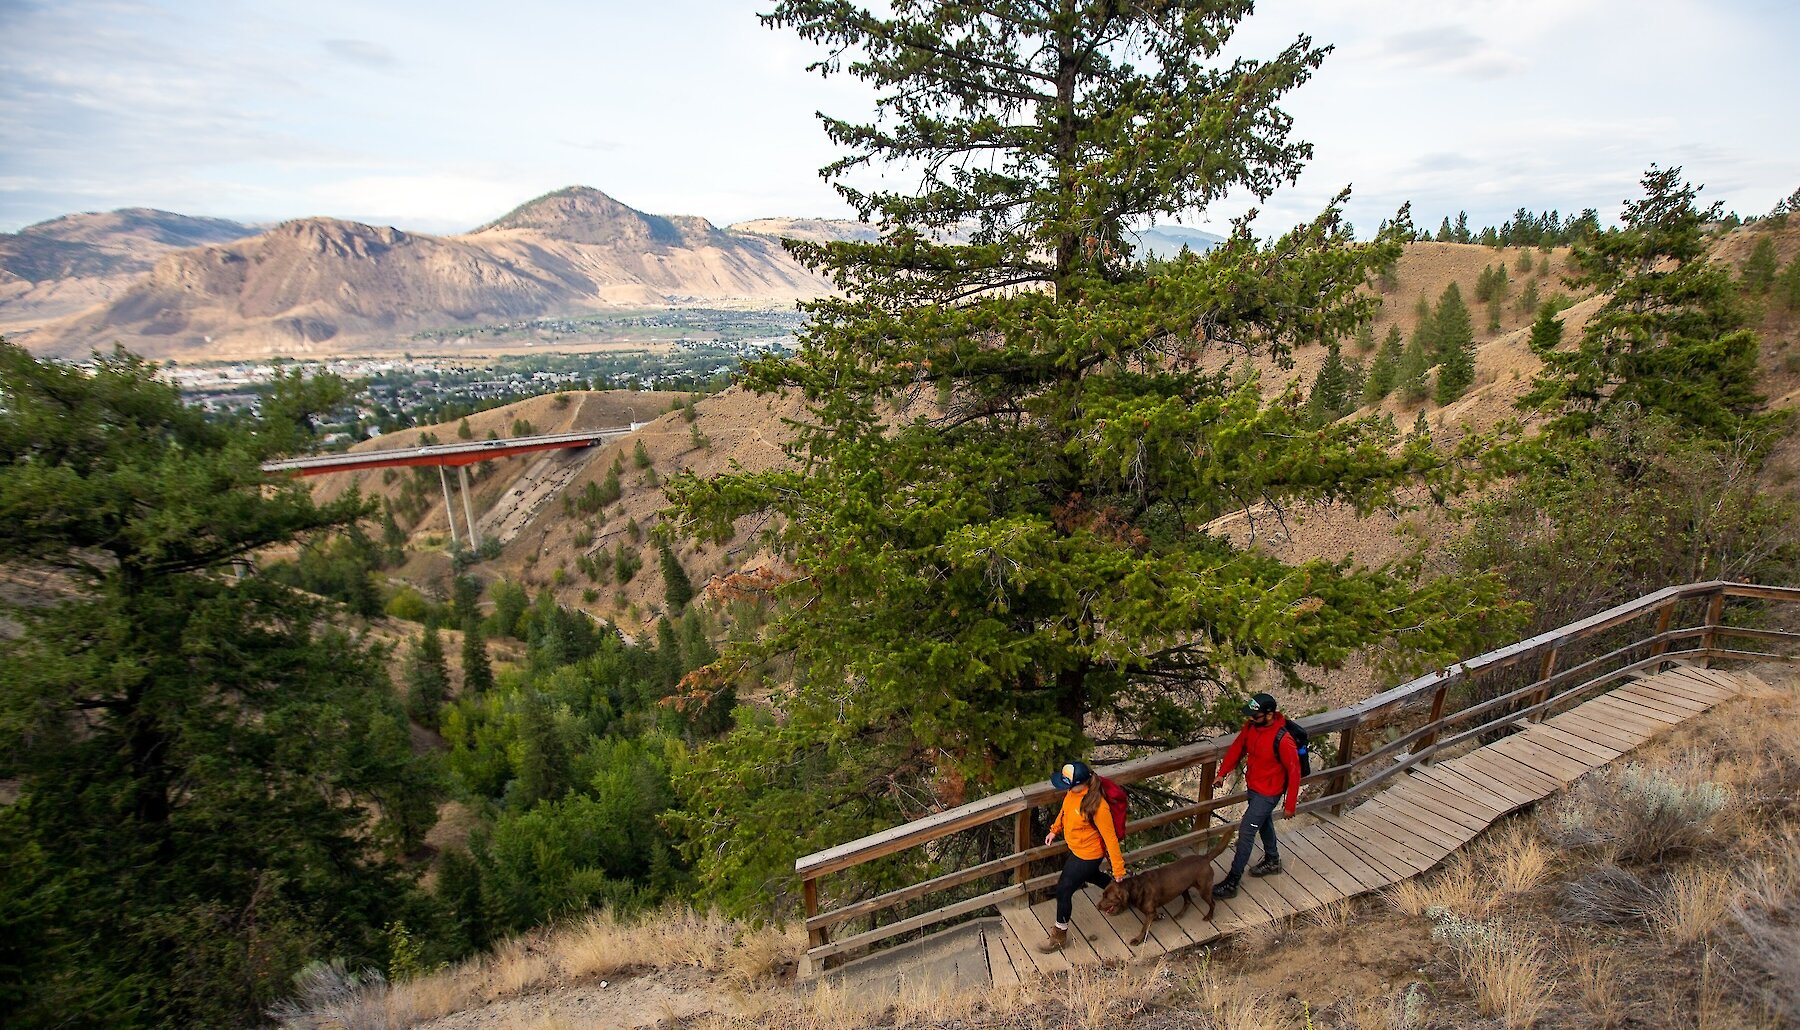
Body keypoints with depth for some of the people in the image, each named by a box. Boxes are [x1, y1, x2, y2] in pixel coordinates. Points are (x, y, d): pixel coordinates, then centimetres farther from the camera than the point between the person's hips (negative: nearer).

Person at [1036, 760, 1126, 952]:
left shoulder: (1097, 806, -38)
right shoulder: (1073, 791, -16)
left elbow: (1110, 837, -27)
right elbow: (1065, 809, 7)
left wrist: (1118, 868, -19)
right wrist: (1054, 829, 15)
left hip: (1088, 855, -8)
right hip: (1076, 848, 8)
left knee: (1063, 890, 5)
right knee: (1091, 876, 33)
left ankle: (1059, 936, 26)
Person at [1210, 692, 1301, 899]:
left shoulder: (1282, 740, -31)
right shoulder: (1251, 726, -12)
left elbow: (1294, 772, -21)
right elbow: (1237, 747, 5)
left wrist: (1290, 805, -15)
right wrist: (1222, 773, 5)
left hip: (1268, 793, -7)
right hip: (1253, 786, 7)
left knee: (1246, 832, -5)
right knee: (1264, 823, 27)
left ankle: (1232, 882, 4)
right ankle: (1272, 861, 51)